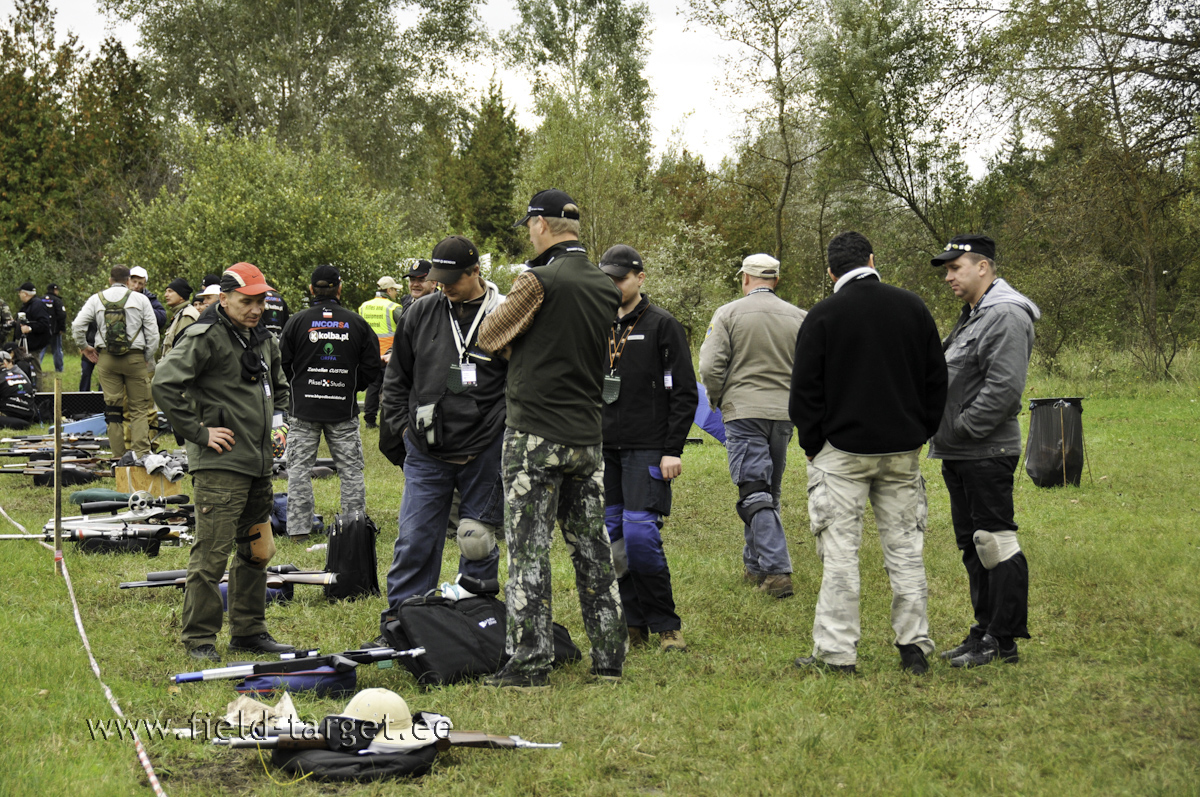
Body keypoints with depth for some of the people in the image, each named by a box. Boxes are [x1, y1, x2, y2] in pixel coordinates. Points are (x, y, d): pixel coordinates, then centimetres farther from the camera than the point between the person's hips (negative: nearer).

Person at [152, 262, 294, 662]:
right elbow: (165, 383, -20)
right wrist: (198, 432, -18)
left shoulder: (263, 340, 16)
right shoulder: (205, 337, -11)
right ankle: (199, 639, 0)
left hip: (259, 464, 9)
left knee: (257, 550, 14)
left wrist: (276, 419, 16)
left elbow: (279, 386, 34)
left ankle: (249, 631, 25)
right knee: (211, 553, -7)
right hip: (220, 464, -9)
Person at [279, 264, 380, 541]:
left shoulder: (297, 321, -3)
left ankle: (298, 528, 3)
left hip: (304, 407, -1)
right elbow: (371, 368, 3)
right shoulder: (357, 323, 1)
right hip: (344, 409, 1)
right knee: (351, 469, 8)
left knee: (299, 469, 5)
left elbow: (283, 365, 2)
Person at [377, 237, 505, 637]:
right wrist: (401, 424, 7)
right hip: (426, 454, 2)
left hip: (484, 454, -2)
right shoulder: (421, 314, 4)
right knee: (414, 540, 1)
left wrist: (506, 436, -6)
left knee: (479, 544, 7)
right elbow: (396, 376, 15)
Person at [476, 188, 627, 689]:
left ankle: (529, 666, -4)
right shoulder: (606, 289, 7)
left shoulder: (539, 282, -14)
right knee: (592, 550, 12)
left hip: (535, 436, -6)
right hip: (588, 436, 6)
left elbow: (488, 339, -3)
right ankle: (609, 658, 15)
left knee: (529, 553, -3)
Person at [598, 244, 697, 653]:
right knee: (613, 535, 3)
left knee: (640, 534, -14)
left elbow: (684, 393, -5)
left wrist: (673, 450, -11)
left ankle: (666, 626, -2)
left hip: (647, 450, -6)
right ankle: (632, 625, 12)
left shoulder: (663, 326, -2)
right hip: (604, 450, 6)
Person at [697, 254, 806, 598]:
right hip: (784, 413, 4)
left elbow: (710, 367, -9)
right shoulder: (798, 317, 7)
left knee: (755, 494, -7)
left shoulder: (728, 314, -5)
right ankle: (755, 565, 24)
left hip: (744, 411, -4)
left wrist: (716, 400, 8)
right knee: (769, 492, 16)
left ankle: (777, 570, -17)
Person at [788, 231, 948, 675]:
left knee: (841, 551, -1)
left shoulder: (822, 316, -7)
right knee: (905, 547, 9)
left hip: (843, 450, -3)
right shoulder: (912, 307, 5)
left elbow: (805, 390, -5)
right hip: (903, 450, 4)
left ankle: (836, 652, -1)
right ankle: (914, 647, 10)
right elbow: (936, 379, 10)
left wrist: (812, 445, 5)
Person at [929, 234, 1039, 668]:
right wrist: (945, 433, 12)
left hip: (987, 454, -11)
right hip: (959, 455, 11)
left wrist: (963, 428, -18)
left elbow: (1004, 387, -22)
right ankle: (985, 630, 23)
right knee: (973, 546, 15)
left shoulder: (1005, 316, -14)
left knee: (995, 542, -7)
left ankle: (1003, 640, -4)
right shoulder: (971, 316, 19)